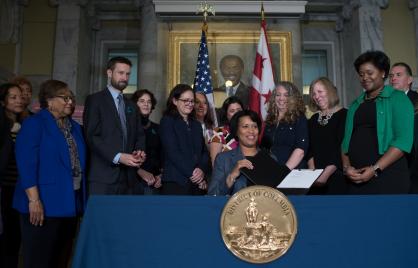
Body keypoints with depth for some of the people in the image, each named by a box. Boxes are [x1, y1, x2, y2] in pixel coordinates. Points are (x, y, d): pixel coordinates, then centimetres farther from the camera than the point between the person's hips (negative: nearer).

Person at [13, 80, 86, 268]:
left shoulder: (74, 126, 14)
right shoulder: (34, 123, -6)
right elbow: (26, 163, -14)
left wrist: (80, 198, 10)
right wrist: (34, 199, -21)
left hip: (70, 202, 7)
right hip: (44, 203, -7)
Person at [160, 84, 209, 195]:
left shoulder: (196, 125, 21)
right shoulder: (167, 121, 2)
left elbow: (204, 151, 14)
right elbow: (172, 152, -8)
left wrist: (202, 169, -6)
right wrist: (191, 172, -11)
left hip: (197, 183, 5)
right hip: (176, 182, -5)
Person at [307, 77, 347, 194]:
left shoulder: (344, 115, -4)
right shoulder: (313, 119, 12)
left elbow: (343, 148, -11)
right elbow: (310, 148, 7)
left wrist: (326, 174, -16)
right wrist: (312, 172, -8)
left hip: (337, 175, -4)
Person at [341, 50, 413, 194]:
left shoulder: (397, 98, 0)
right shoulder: (356, 104, 15)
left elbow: (403, 140, -10)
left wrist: (376, 169, -16)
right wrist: (346, 166, -3)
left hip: (387, 176, -4)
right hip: (357, 178, 5)